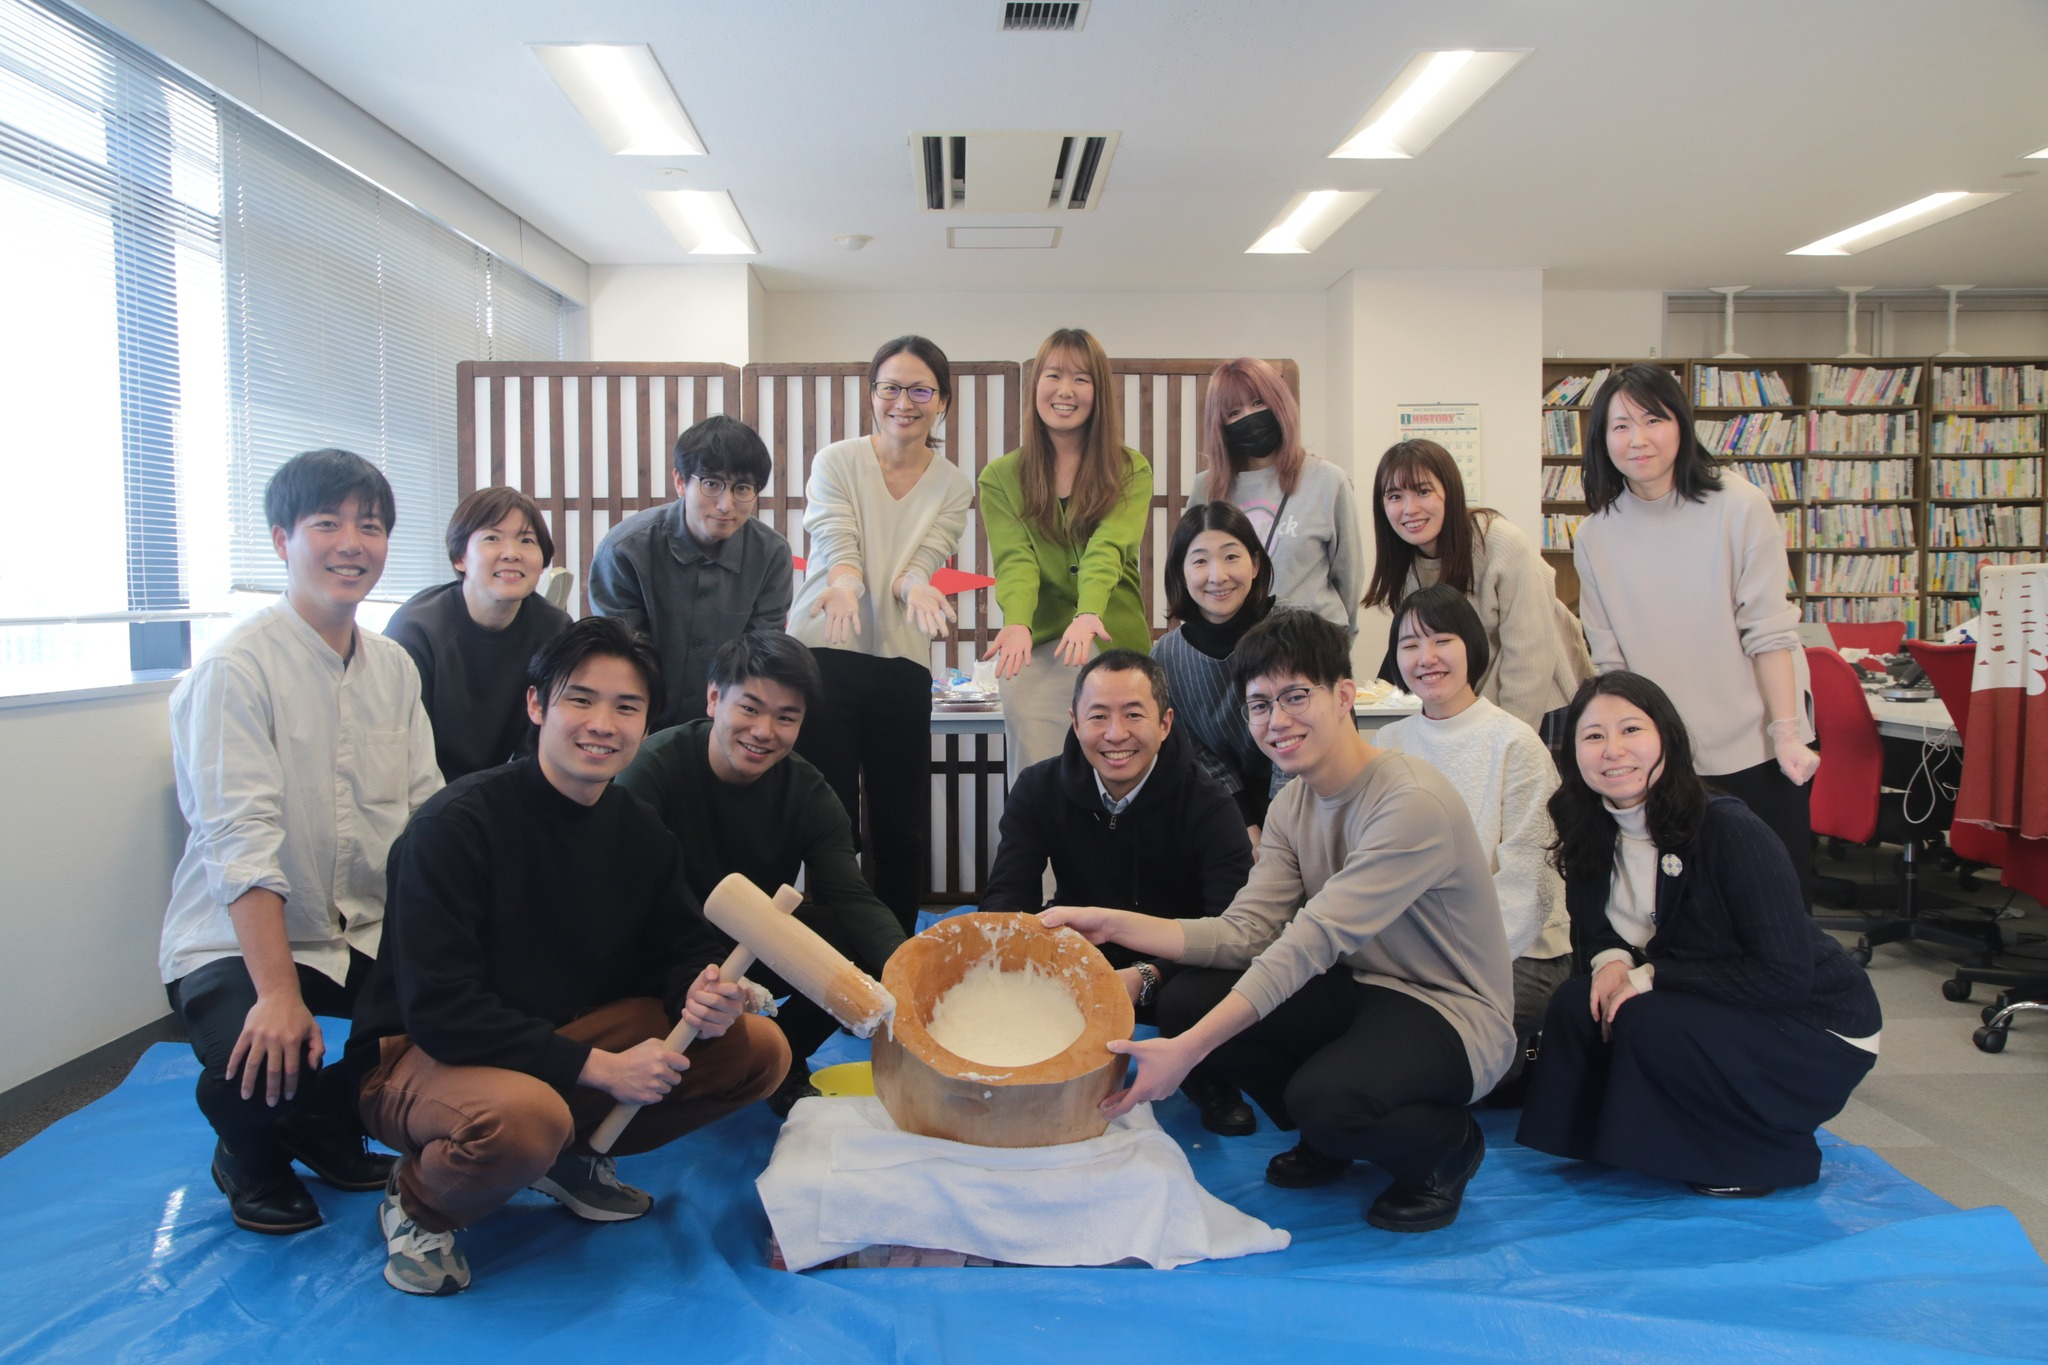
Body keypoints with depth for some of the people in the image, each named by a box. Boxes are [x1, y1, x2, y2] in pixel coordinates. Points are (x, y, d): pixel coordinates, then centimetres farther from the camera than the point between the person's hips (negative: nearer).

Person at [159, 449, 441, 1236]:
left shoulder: (394, 668, 6)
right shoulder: (237, 669, -15)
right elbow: (242, 842, -22)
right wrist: (278, 993, -29)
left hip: (369, 934, 6)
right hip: (237, 942, -6)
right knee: (264, 1069, -31)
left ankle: (335, 1136, 16)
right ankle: (252, 1161, 10)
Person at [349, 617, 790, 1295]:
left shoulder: (638, 829, -1)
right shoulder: (454, 825, -20)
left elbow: (681, 949, 8)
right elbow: (439, 1010, -24)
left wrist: (703, 995, -18)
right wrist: (598, 1066, -27)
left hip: (574, 1035, 7)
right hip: (425, 1056, -6)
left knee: (760, 1052, -6)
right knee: (526, 1118, -40)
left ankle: (573, 1153, 10)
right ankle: (418, 1202, -5)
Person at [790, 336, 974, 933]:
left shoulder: (953, 487, 8)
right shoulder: (836, 462, 2)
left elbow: (924, 561, -5)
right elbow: (836, 545, -13)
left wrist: (915, 586, -30)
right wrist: (844, 583, -37)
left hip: (902, 665, 2)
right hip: (824, 655, -2)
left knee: (901, 828, 6)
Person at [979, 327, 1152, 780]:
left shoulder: (1131, 471, 4)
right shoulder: (1001, 477, 8)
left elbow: (1107, 548, -14)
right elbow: (1014, 560, -7)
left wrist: (1089, 615, -35)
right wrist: (1017, 624, -29)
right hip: (1036, 651, 1)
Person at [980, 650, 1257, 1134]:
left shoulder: (1207, 804, -17)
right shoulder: (1038, 790, -8)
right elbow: (1006, 895, -12)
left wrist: (1147, 978, -44)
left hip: (1173, 970, -2)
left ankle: (1210, 1084, 2)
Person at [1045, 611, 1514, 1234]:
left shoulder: (1414, 803, -25)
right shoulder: (1293, 803, 2)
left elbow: (1308, 944, -32)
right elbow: (1245, 934, -5)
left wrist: (1189, 1049, -36)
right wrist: (1112, 923, -16)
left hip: (1451, 1014, -7)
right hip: (1358, 992, 8)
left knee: (1323, 1095, -35)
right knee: (1185, 1000, -11)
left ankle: (1449, 1146, 1)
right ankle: (1329, 1139, 13)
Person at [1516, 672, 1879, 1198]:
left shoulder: (1730, 831, -25)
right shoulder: (1593, 836, -5)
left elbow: (1784, 976, -25)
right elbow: (1591, 933, 6)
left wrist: (1650, 975, -25)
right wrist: (1609, 959, -18)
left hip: (1814, 1031, -6)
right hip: (1716, 1014, 6)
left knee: (1648, 1022, -28)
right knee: (1576, 1003, -18)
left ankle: (1770, 1155, -4)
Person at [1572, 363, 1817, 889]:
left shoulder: (1739, 506, -9)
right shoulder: (1595, 537, -1)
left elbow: (1770, 632, -10)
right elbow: (1610, 659, 3)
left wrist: (1786, 734, -13)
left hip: (1756, 748, -2)